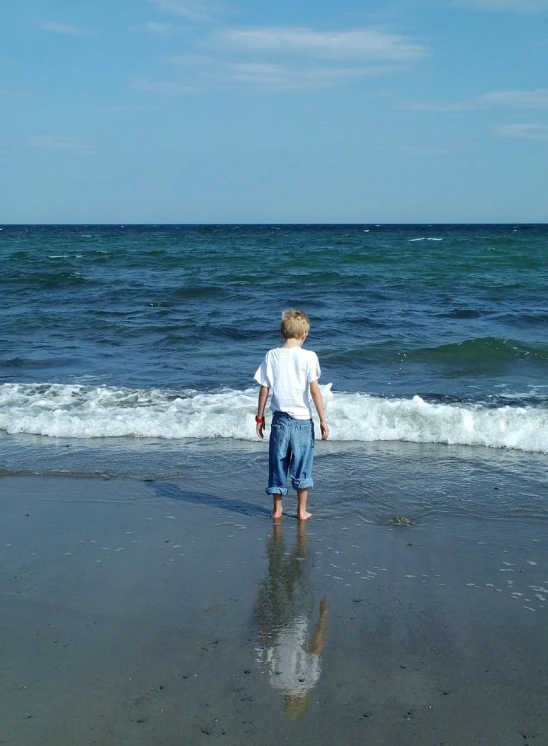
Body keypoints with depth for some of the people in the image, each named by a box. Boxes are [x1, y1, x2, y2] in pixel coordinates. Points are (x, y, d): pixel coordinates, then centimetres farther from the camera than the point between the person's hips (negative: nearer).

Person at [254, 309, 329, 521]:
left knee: (278, 463, 13)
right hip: (302, 419, -2)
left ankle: (277, 508, 22)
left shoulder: (271, 356, -1)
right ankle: (301, 510, 16)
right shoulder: (308, 356, -9)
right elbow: (314, 390, -11)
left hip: (280, 419, 2)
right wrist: (323, 420, -6)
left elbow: (264, 389, 1)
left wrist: (260, 417, 11)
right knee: (302, 465, 9)